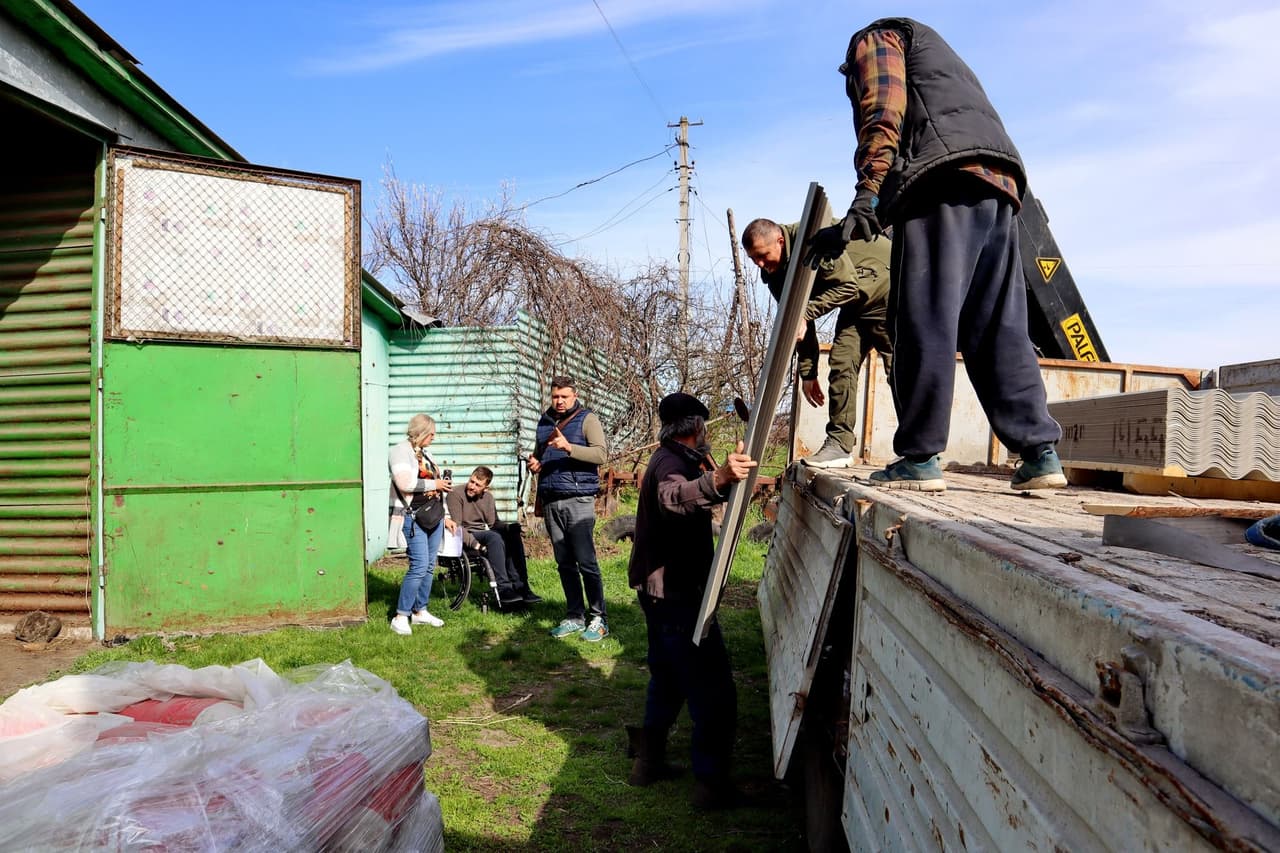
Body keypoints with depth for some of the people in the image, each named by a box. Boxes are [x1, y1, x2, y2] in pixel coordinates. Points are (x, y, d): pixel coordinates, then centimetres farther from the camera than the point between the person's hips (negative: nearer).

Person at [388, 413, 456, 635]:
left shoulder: (426, 454, 21)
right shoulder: (401, 451, -6)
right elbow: (404, 483, -20)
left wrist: (446, 515, 22)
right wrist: (434, 484, -11)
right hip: (413, 517, -8)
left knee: (429, 566, 9)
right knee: (419, 566, -13)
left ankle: (420, 611, 20)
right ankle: (400, 617, -5)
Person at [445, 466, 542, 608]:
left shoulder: (488, 497, 11)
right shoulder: (456, 495, -8)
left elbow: (493, 523, 15)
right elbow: (457, 526, -16)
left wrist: (509, 527, -7)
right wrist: (474, 543, -28)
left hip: (483, 534, 6)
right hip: (464, 537, -6)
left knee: (513, 535, -22)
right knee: (494, 537, -35)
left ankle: (519, 586, -26)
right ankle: (503, 589, -38)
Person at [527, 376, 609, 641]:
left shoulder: (587, 419, -1)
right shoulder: (545, 422, 17)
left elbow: (600, 453, -14)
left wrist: (568, 447, -26)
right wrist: (534, 463, 7)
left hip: (578, 500, -6)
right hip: (551, 502, 6)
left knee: (586, 562, -6)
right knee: (564, 564, 10)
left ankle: (598, 619, 2)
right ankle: (574, 617, 18)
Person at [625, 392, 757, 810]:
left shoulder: (668, 459, 14)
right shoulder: (672, 463, -18)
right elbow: (675, 498, -44)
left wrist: (717, 472, 40)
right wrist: (718, 479, -61)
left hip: (659, 590, 11)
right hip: (676, 592, -11)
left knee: (667, 677, 22)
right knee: (713, 691, -3)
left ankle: (649, 760, 31)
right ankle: (712, 782, 3)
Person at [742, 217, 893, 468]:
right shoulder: (774, 273, -2)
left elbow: (848, 285, -27)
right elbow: (799, 324, 5)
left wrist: (806, 313, -31)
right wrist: (807, 373, 4)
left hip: (887, 289, -8)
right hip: (856, 303, 8)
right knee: (840, 363, -6)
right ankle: (839, 444, -4)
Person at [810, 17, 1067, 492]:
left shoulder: (875, 39, 18)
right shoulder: (944, 60, 42)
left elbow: (884, 112, -4)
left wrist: (866, 196, -15)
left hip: (945, 182, -8)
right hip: (1000, 186, 8)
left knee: (924, 324, -10)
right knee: (1000, 328, 5)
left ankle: (919, 459, -10)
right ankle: (1041, 454, 1)